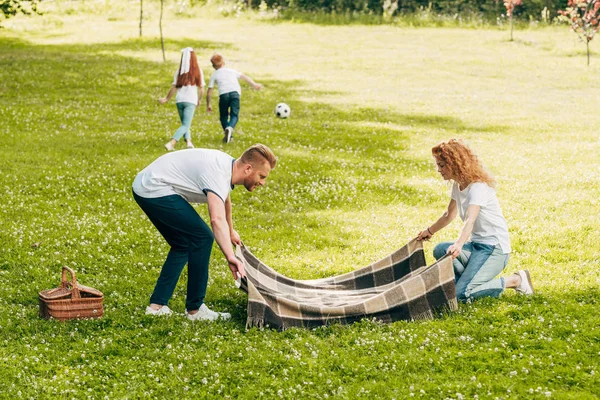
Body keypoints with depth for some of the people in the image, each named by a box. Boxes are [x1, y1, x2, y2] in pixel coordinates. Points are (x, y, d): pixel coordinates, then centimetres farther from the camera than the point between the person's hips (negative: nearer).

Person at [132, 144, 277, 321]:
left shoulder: (227, 164, 8)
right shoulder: (218, 174, -24)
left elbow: (224, 201, 31)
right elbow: (217, 220, -42)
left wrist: (231, 232, 45)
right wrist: (231, 257, -52)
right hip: (155, 190, -11)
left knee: (182, 245, 17)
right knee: (202, 237, -12)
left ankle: (157, 305, 13)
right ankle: (195, 309, -7)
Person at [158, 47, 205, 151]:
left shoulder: (179, 71, 2)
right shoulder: (198, 71, 0)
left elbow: (174, 88, -1)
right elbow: (201, 89, 2)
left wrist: (166, 99, 11)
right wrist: (199, 100, 19)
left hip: (180, 100, 3)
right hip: (191, 100, -3)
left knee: (185, 124, 18)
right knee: (185, 125, -6)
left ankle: (188, 141, -3)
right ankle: (171, 143, -23)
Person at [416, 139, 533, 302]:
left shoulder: (478, 187, -20)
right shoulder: (457, 185, 7)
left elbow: (470, 221, -38)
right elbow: (449, 215, 25)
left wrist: (459, 244, -53)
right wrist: (430, 231, 33)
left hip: (494, 248, -8)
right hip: (476, 244, 8)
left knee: (461, 294, -21)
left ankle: (515, 280, -5)